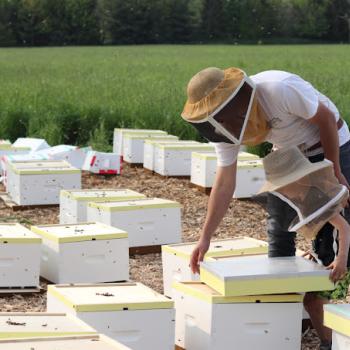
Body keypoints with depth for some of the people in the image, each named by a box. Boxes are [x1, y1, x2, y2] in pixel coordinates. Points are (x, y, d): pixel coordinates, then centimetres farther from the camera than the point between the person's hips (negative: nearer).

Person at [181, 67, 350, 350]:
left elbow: (326, 118, -21)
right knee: (279, 230, 5)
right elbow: (224, 183, -10)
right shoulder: (226, 119, -13)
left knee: (326, 239, -8)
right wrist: (205, 238, -13)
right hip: (290, 156, 7)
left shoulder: (280, 88, -35)